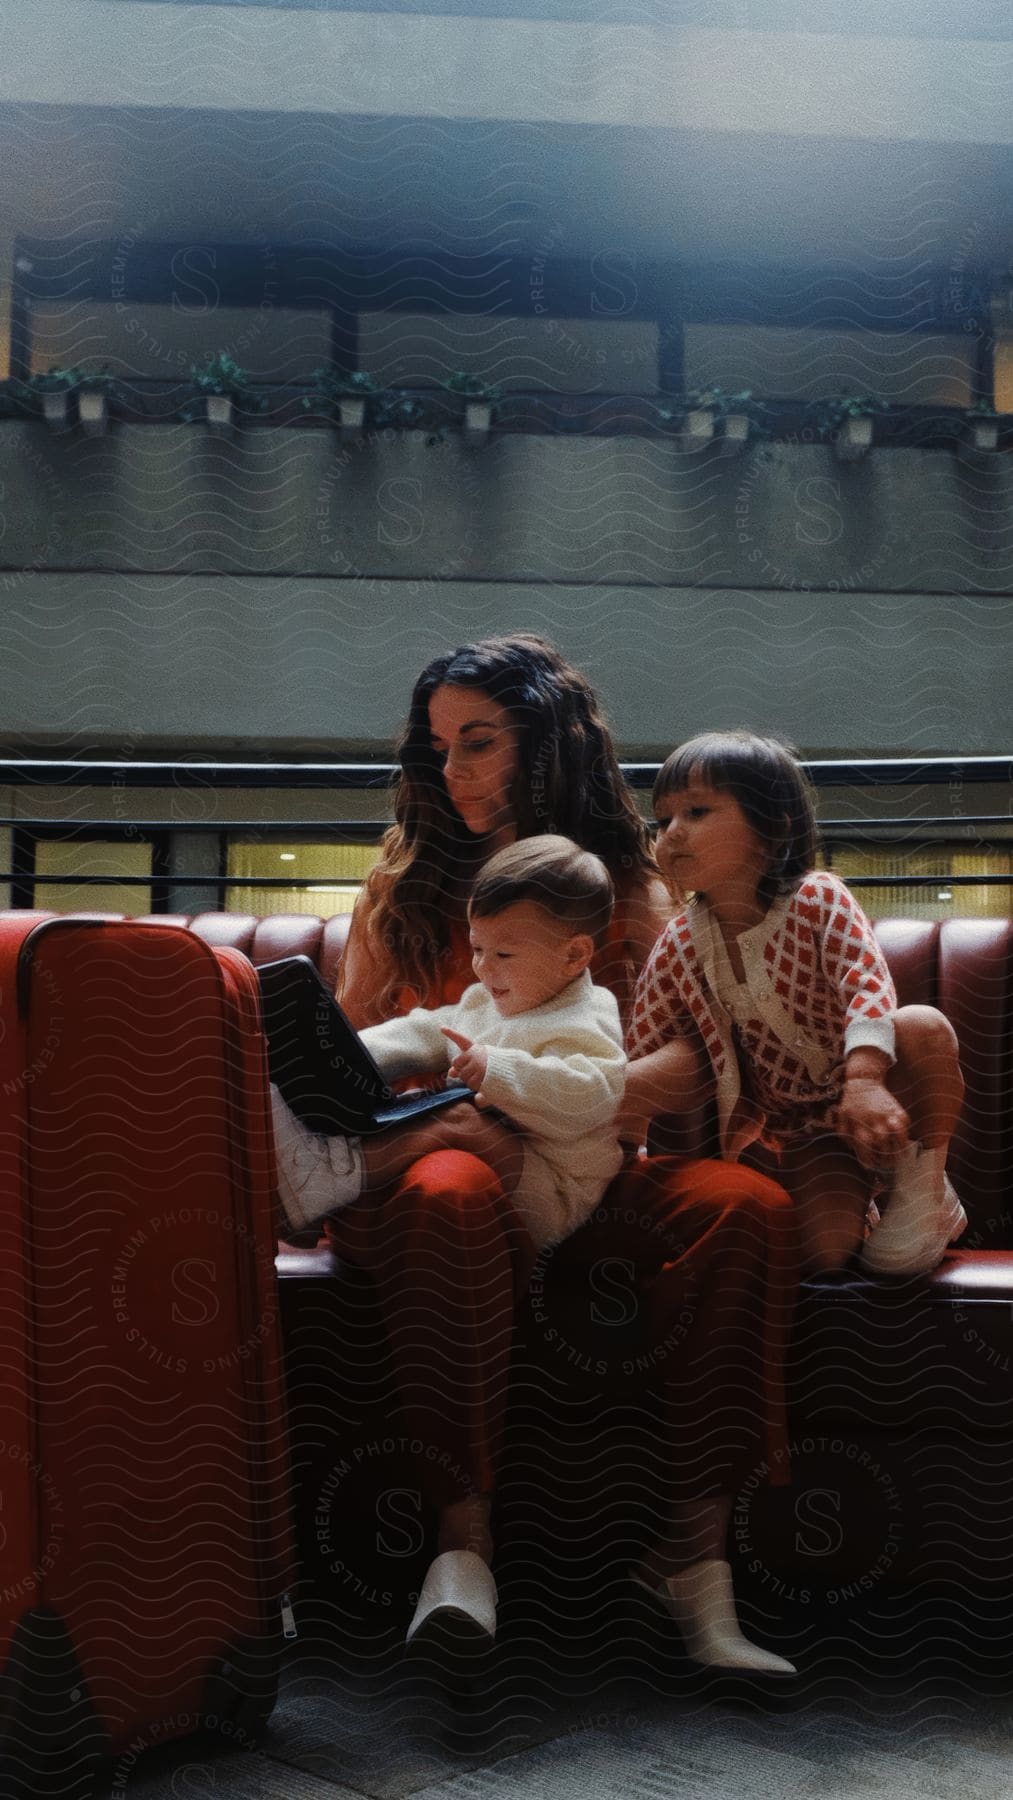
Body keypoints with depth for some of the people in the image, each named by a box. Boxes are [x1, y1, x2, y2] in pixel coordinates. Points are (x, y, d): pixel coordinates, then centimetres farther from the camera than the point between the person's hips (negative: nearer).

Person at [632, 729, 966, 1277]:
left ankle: (922, 1182, -12)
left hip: (864, 1093, -1)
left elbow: (868, 986, -31)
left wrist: (865, 1080, -47)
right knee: (825, 1245, -23)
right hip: (794, 1126, 2)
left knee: (922, 1026, -33)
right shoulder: (676, 949, -8)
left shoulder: (817, 899, -16)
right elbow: (642, 1057, -2)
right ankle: (862, 1194, 14)